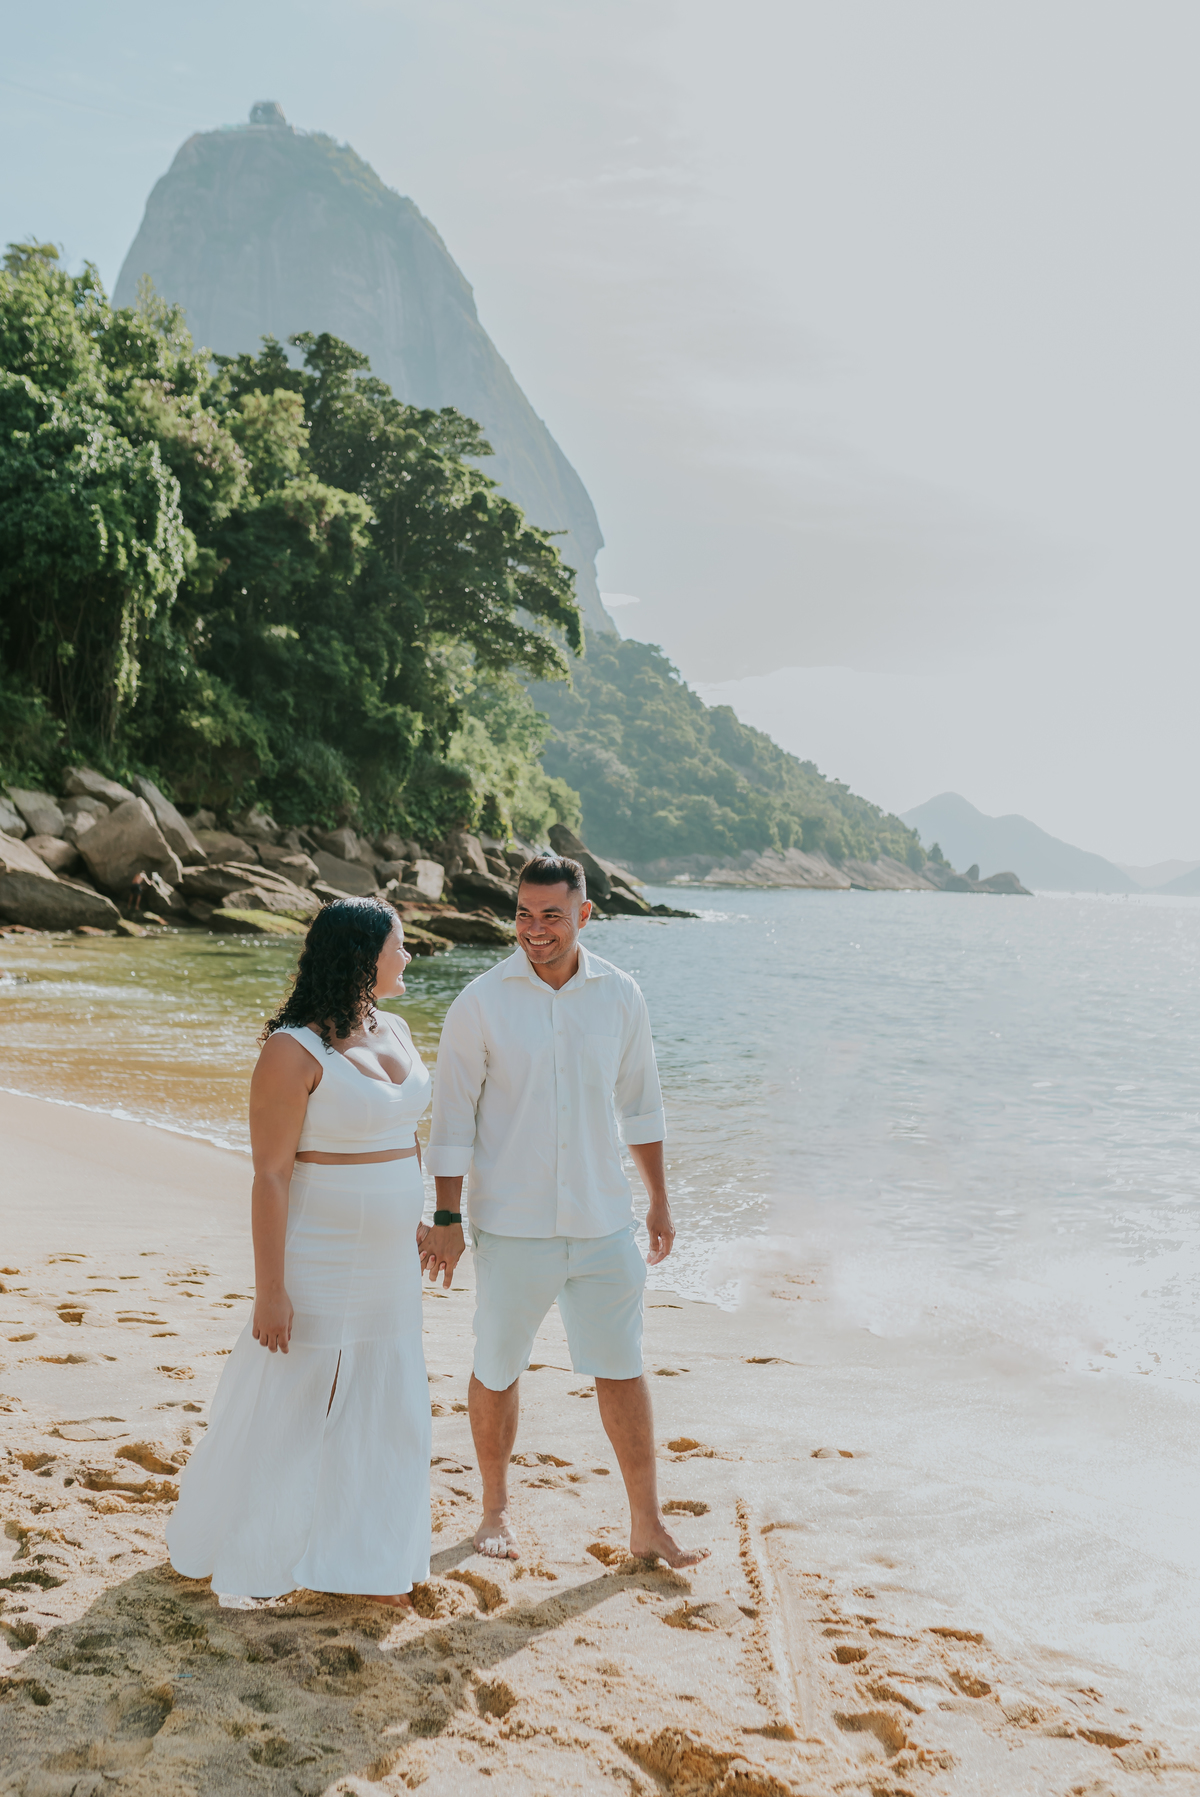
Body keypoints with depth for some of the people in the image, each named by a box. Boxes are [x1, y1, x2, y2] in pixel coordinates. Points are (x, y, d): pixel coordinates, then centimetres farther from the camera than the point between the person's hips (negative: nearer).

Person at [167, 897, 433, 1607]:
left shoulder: (397, 1030, 6)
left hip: (389, 1269, 8)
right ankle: (225, 1548, 30)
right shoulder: (295, 1050, -18)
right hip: (322, 1262, -7)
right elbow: (271, 1174, -19)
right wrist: (272, 1288, -19)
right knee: (286, 1408, 7)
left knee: (384, 1413, 14)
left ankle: (363, 1562, 30)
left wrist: (415, 1219, 19)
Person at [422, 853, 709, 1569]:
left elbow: (640, 1104, 10)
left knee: (623, 1370, 7)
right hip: (510, 1224, -2)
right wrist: (447, 1219, -6)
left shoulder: (621, 995, -1)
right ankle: (496, 1509, 33)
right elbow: (453, 1120, -4)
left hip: (603, 1221, 2)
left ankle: (648, 1523, 21)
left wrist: (659, 1200, 13)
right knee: (498, 1371, 12)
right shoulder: (480, 1004, -10)